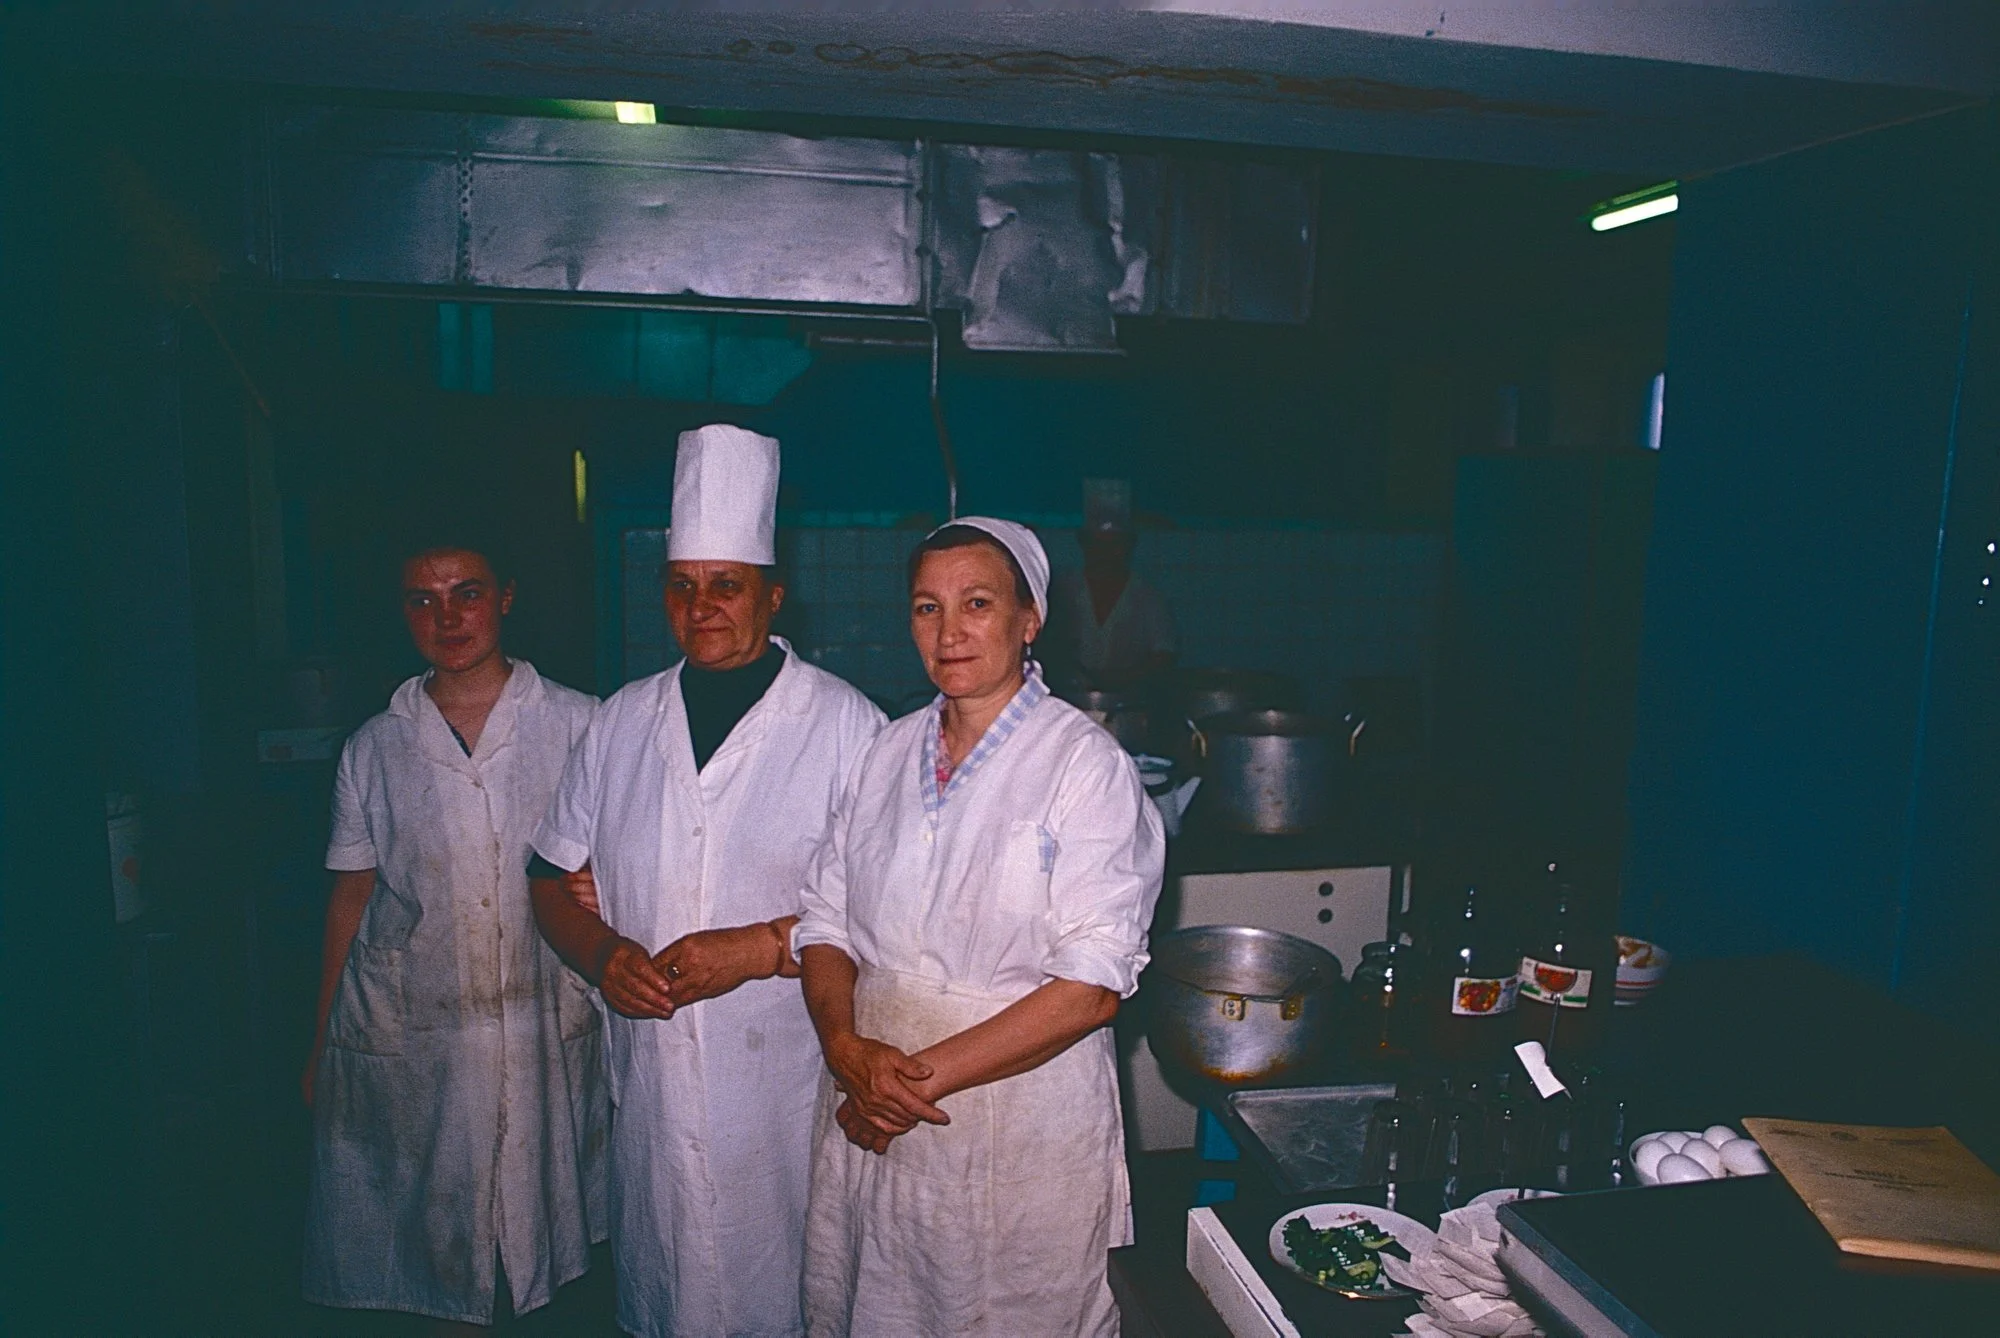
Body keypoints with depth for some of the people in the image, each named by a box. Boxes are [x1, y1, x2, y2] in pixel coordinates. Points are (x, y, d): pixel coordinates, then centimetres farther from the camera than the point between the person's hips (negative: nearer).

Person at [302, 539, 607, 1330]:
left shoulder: (577, 723, -2)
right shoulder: (374, 747, 5)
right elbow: (352, 893, 10)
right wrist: (322, 1045, 11)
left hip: (546, 1023, -1)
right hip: (407, 1029, 2)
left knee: (542, 1225, 8)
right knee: (432, 1237, 9)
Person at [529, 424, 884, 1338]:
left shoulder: (845, 725, -7)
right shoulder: (622, 722, 7)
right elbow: (558, 881, 12)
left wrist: (760, 947, -19)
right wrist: (603, 953, -7)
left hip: (790, 1090, -4)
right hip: (649, 1087, 4)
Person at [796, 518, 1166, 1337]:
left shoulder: (1086, 765, -12)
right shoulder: (889, 752, 5)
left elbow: (1092, 987, -18)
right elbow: (826, 921, 5)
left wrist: (928, 1075, -18)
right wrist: (846, 1046, -13)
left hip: (1022, 1131, -4)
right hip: (870, 1119, 5)